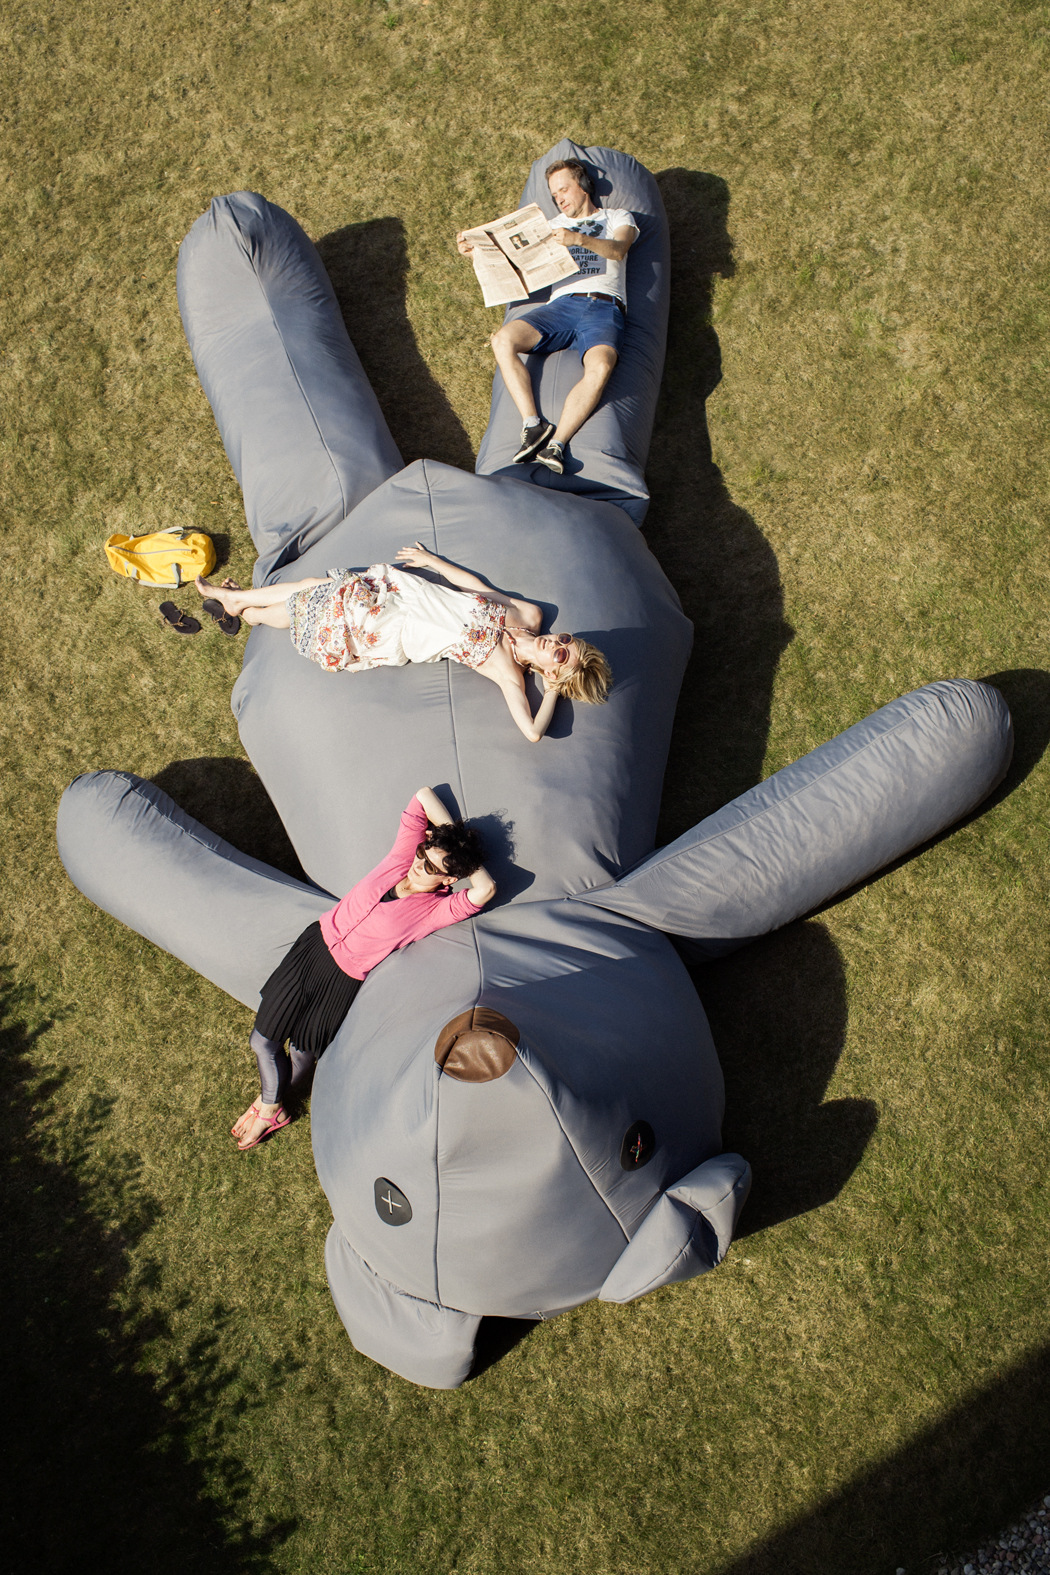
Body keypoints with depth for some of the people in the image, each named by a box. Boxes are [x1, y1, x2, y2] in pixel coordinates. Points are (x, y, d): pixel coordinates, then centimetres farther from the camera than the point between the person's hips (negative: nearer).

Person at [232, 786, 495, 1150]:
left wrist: (466, 858, -25)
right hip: (317, 942, 4)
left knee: (302, 1058, 6)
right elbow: (424, 795, -7)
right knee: (263, 1041, 10)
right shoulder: (404, 856, -10)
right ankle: (270, 1107, 38)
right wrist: (451, 837, -9)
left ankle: (271, 1106, 39)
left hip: (345, 979, -4)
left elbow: (486, 890, -41)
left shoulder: (438, 909, -22)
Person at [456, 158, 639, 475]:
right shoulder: (553, 226, 35)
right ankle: (534, 425, -31)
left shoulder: (617, 217, 23)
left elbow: (618, 249, 0)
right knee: (503, 340, -27)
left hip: (604, 308, -3)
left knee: (600, 368, -38)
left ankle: (556, 443, -38)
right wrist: (477, 251, 9)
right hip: (562, 304, 4)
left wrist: (579, 239, -19)